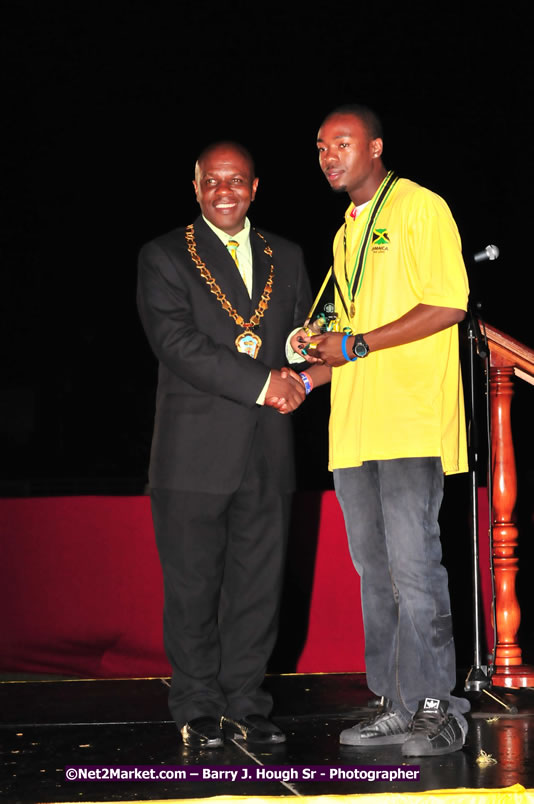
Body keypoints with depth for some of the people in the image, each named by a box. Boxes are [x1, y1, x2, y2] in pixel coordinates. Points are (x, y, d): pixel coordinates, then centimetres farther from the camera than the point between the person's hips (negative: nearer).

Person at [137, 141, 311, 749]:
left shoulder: (286, 258, 17)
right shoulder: (164, 257, 2)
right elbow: (176, 342, -10)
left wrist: (296, 373, -7)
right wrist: (261, 384, -14)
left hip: (267, 449, 4)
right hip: (196, 449, -3)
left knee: (258, 583, 5)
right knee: (193, 585, 1)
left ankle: (245, 704, 15)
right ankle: (198, 710, 12)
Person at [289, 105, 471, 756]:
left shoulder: (420, 208, -2)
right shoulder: (347, 233, 23)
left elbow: (449, 305, -12)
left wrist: (356, 345, -13)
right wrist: (312, 372, 11)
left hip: (411, 422, -8)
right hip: (353, 428, 8)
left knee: (412, 563, -10)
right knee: (374, 568, 8)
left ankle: (436, 707, -2)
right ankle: (396, 705, 15)